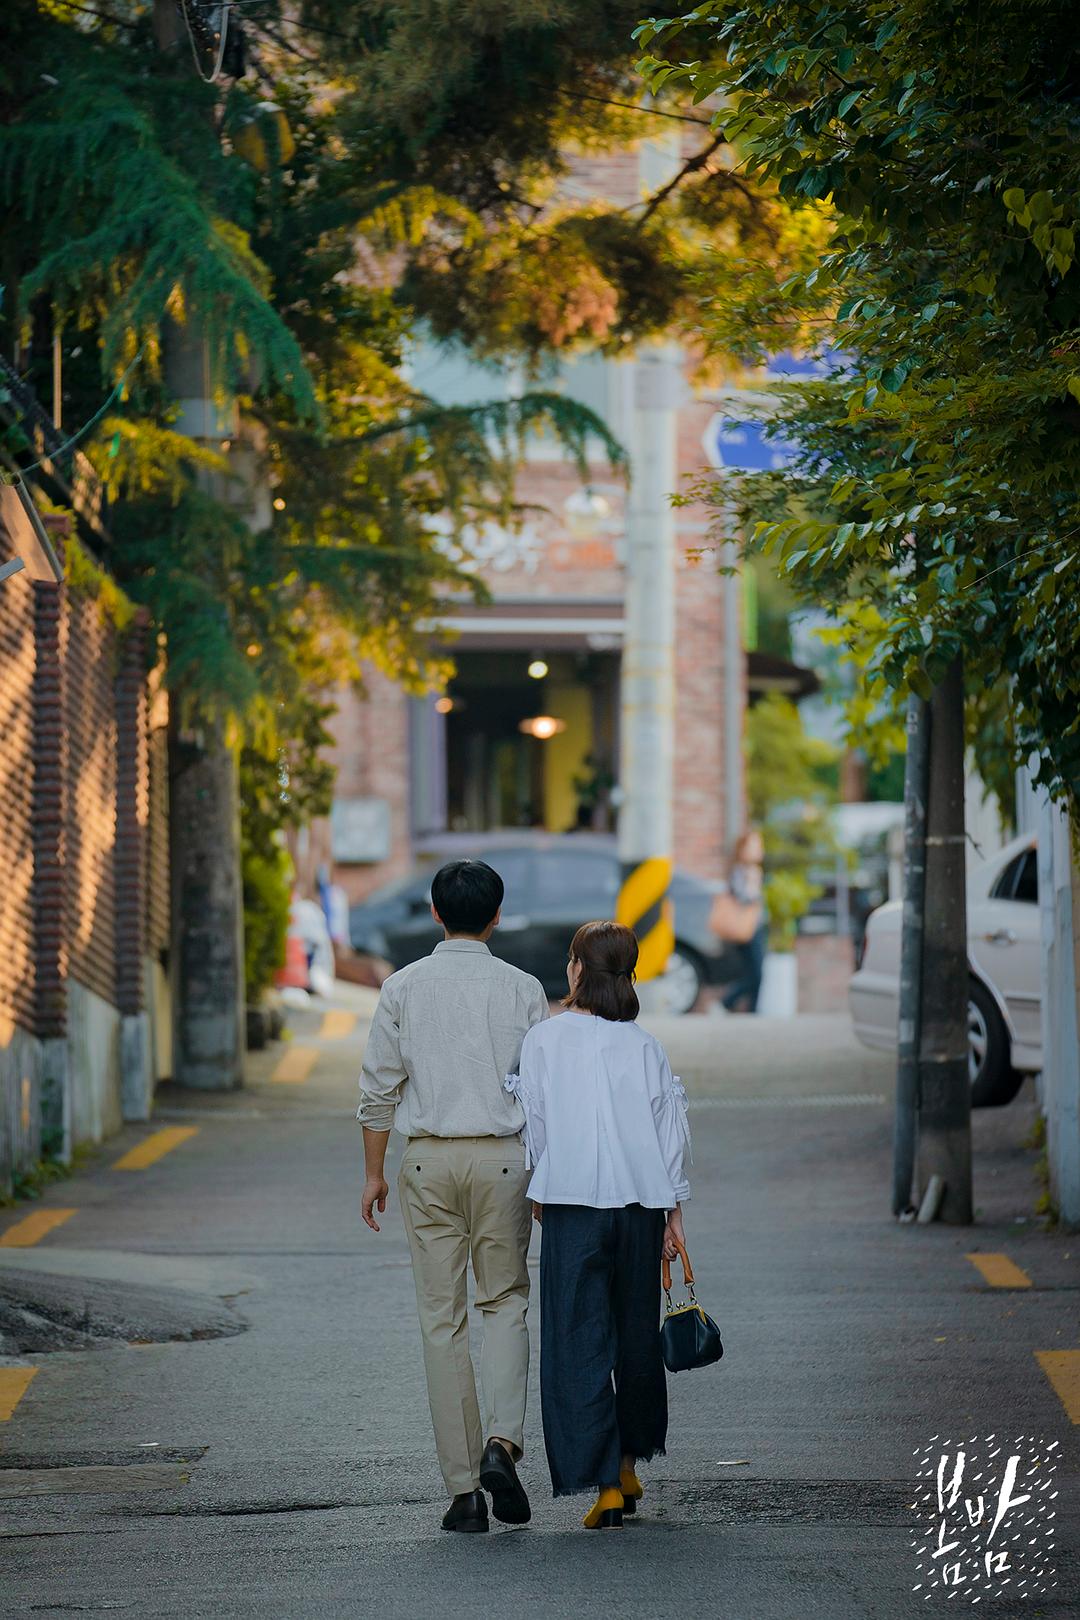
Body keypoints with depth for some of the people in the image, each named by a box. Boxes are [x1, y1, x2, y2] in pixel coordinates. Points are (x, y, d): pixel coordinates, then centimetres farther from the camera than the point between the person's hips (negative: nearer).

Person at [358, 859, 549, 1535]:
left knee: (443, 1319, 5)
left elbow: (379, 1087, 1)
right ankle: (502, 1442, -9)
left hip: (428, 1158, 0)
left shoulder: (404, 987, 1)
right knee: (507, 1303, 14)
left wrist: (375, 1172, 10)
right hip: (502, 1156, 0)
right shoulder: (522, 989, -1)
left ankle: (464, 1489, 3)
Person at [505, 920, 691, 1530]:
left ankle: (605, 1484, -9)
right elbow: (673, 1131, 3)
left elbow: (532, 1125, -1)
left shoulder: (545, 1039, -3)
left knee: (578, 1342, -1)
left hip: (572, 1206, -3)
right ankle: (630, 1467, 30)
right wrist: (674, 1212, 9)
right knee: (636, 1335, 17)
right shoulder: (646, 1046, 4)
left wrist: (538, 1194, 14)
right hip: (641, 1204, 3)